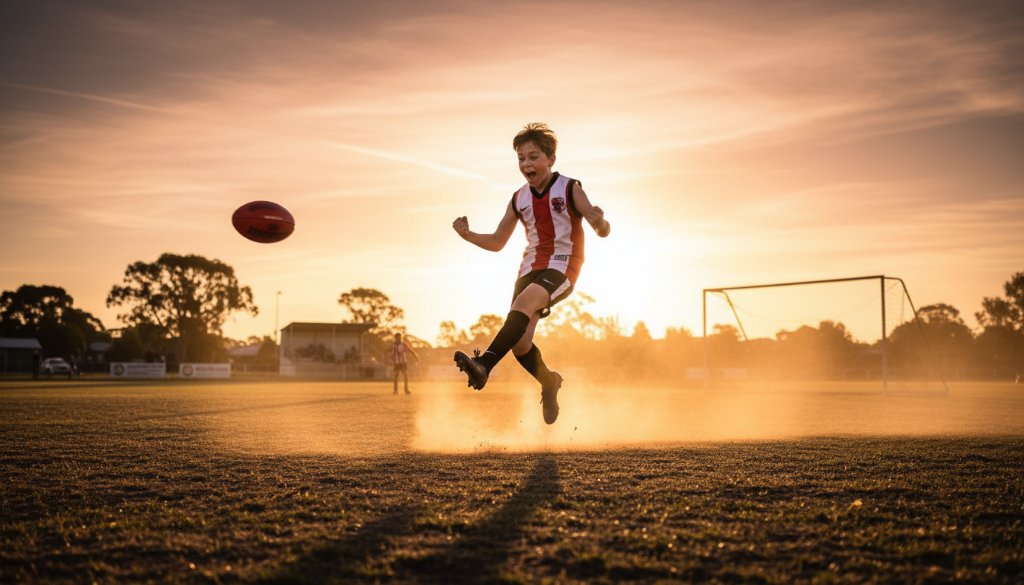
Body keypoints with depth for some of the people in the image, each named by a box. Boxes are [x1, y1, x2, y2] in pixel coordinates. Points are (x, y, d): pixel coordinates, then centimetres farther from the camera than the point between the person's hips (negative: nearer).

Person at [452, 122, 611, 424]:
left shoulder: (570, 189, -5)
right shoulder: (519, 199, 9)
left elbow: (603, 231, -10)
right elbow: (497, 243, 14)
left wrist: (599, 221, -34)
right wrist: (468, 235, -5)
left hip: (562, 266, -5)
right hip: (531, 267, 5)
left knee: (523, 303, -33)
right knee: (519, 342, -5)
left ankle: (484, 365, -42)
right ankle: (549, 382, 23)